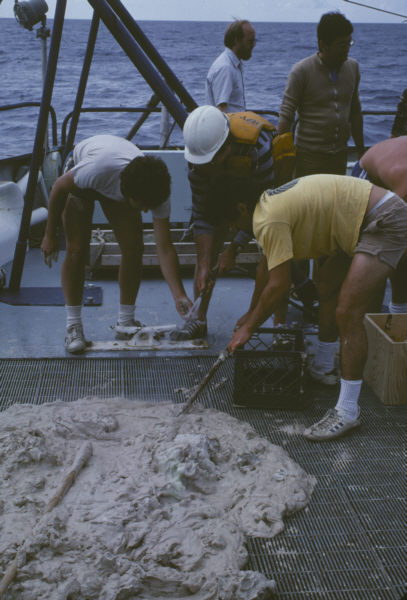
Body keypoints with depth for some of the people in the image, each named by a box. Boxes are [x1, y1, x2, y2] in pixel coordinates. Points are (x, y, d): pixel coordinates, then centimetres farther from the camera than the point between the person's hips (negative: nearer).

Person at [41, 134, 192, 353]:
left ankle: (126, 322, 6)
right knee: (77, 250, -15)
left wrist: (179, 295, -38)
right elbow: (59, 187, -24)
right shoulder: (97, 168, -45)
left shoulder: (156, 190, -33)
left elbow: (164, 247, -29)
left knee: (133, 248, -10)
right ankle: (73, 326, -4)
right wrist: (50, 234, -15)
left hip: (117, 187, 3)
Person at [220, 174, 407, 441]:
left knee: (347, 312, -16)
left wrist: (248, 328, -6)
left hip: (385, 223, -11)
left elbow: (278, 285, -17)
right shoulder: (271, 203, 14)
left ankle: (348, 411, -11)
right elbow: (266, 267, 27)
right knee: (327, 286, 23)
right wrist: (254, 312, 35)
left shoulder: (269, 219, -17)